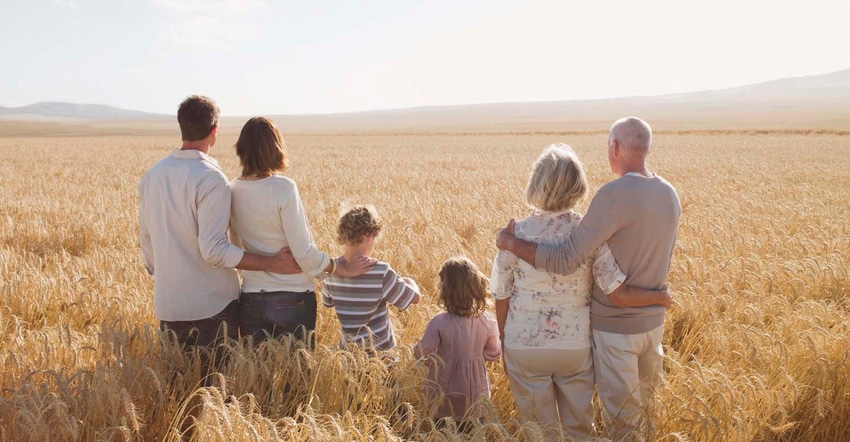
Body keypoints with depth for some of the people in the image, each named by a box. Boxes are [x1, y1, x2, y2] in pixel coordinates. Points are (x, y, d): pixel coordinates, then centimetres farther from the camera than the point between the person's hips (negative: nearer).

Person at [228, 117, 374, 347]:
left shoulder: (231, 191, 0)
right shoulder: (284, 188, -15)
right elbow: (304, 252, -14)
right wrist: (344, 269, -2)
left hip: (249, 301, 4)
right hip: (292, 299, -4)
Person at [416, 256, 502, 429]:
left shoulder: (438, 323, -23)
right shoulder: (488, 322, -13)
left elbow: (421, 354, -13)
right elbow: (494, 354, 0)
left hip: (444, 395, -2)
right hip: (475, 393, 2)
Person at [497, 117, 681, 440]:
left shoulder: (615, 195, -25)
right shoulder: (669, 194, 0)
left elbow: (565, 261, -27)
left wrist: (510, 243, -17)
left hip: (615, 325, -7)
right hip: (653, 320, 7)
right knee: (645, 407, 24)